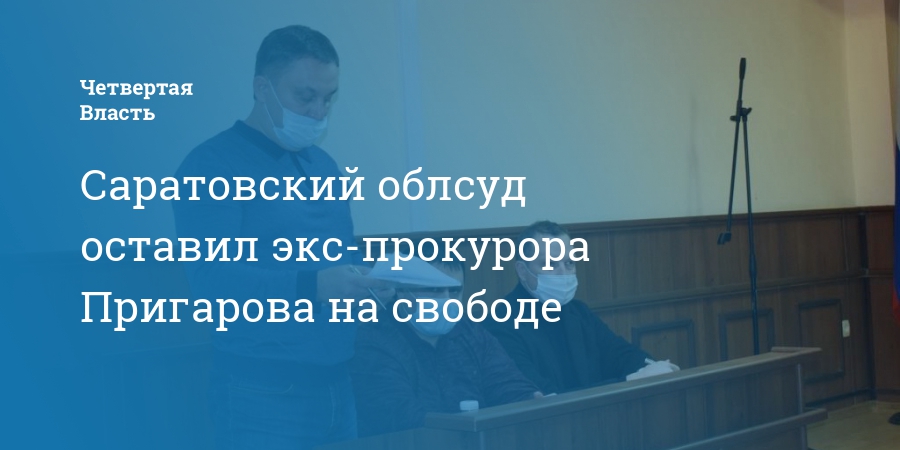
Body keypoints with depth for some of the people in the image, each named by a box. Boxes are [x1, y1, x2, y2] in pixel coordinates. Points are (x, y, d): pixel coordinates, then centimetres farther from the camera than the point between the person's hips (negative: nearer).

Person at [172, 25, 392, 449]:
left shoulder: (324, 165, 14)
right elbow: (212, 277, -20)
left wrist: (368, 281, -1)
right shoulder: (212, 165, -9)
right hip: (263, 393, -7)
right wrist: (313, 286, -30)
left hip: (338, 383, 7)